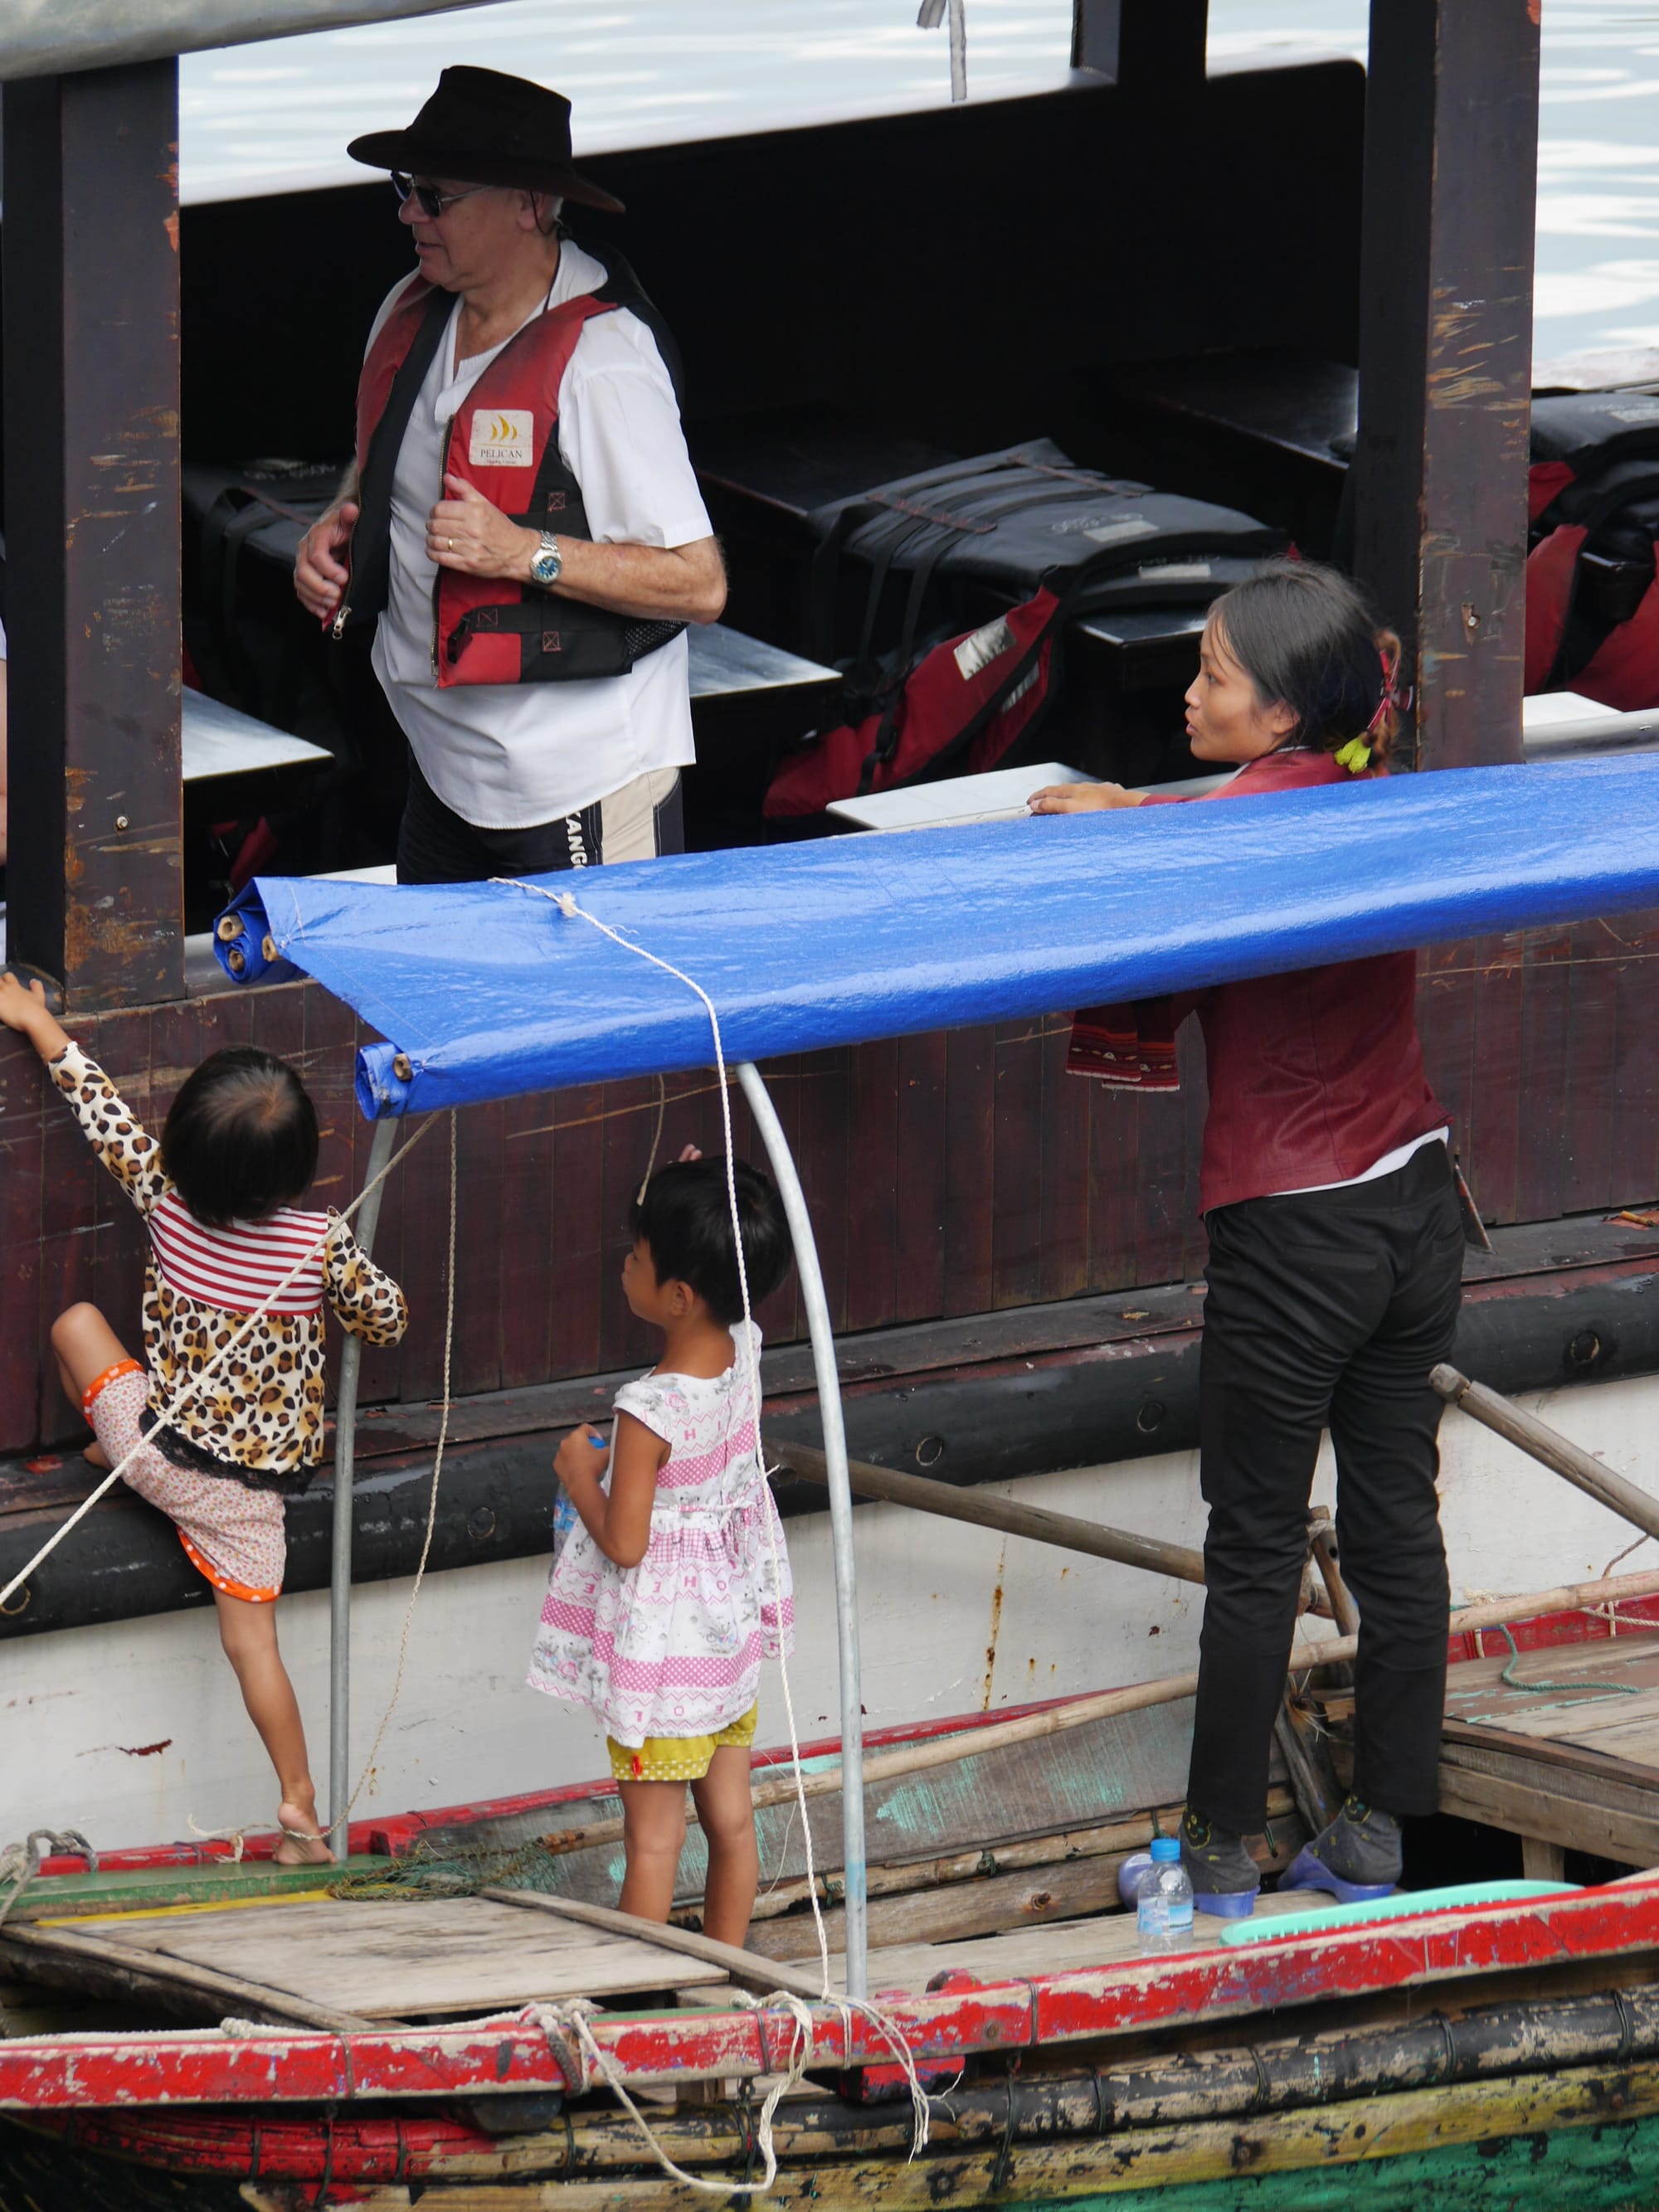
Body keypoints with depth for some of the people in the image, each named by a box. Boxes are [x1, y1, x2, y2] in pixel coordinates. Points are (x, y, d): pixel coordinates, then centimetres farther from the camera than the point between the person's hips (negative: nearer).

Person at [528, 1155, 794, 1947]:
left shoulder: (649, 1412, -29)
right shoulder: (745, 1350, -9)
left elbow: (624, 1543, -23)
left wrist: (580, 1476, -8)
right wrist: (692, 1205, 1)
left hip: (658, 1640, -7)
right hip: (732, 1626, 7)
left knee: (653, 1836, 3)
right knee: (731, 1817, 17)